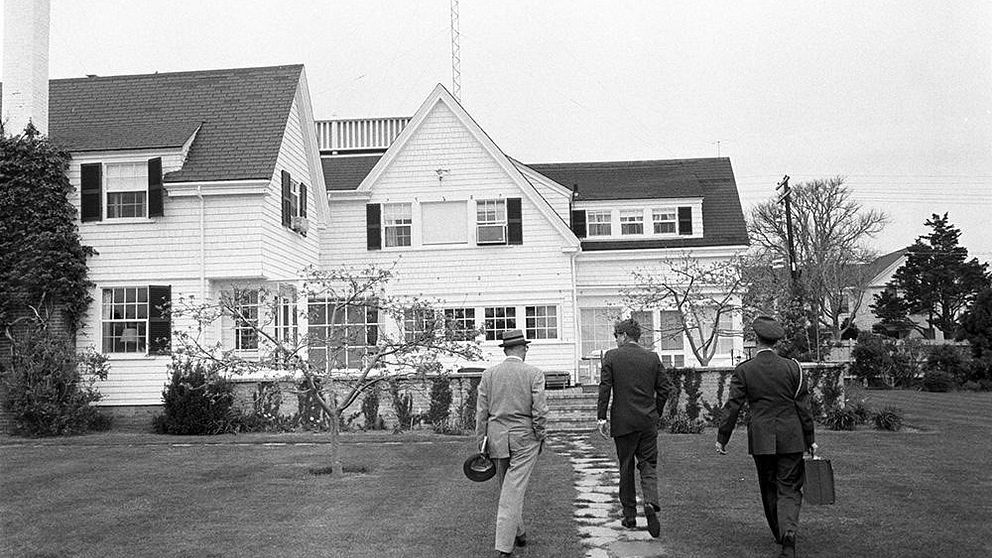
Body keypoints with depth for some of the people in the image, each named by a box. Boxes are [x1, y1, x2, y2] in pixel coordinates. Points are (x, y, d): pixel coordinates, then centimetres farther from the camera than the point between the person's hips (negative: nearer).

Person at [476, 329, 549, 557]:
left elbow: (481, 412, 2)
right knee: (514, 491, -2)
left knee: (508, 488, 18)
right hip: (525, 439, -3)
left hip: (497, 438, 3)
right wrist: (541, 437, 3)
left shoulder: (488, 374, 2)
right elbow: (540, 411, -10)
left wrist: (481, 442, 8)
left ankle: (518, 533, 32)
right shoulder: (534, 374, -7)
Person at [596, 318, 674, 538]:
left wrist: (602, 418, -5)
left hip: (623, 421, -2)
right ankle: (650, 502, -18)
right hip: (648, 421, 2)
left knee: (626, 468, 10)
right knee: (648, 465, 7)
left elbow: (604, 388, -8)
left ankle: (630, 515, 15)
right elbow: (665, 387, 4)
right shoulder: (652, 357, 4)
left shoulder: (611, 356, -4)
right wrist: (656, 413, 14)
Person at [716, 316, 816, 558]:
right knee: (789, 488, 3)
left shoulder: (744, 370, -4)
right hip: (791, 438, 0)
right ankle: (789, 532, -19)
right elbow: (803, 406, 2)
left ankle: (781, 536, 27)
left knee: (769, 489, 16)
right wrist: (810, 439, 11)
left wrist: (722, 438, 3)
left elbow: (732, 407, -5)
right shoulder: (792, 367, -1)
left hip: (761, 439, 0)